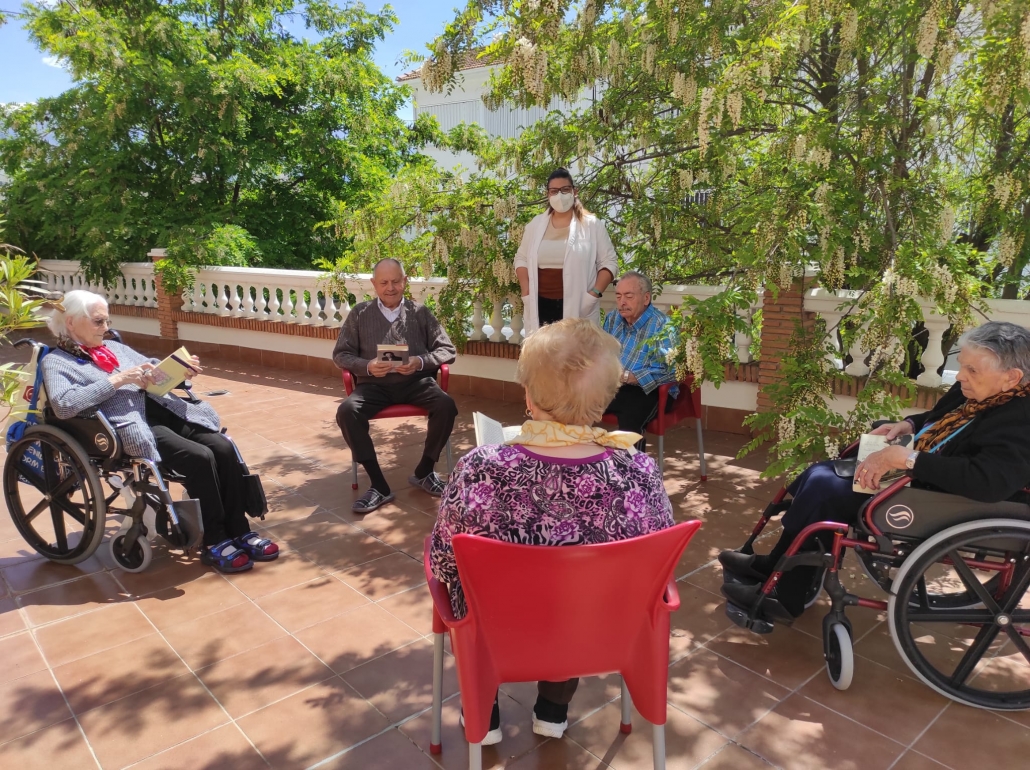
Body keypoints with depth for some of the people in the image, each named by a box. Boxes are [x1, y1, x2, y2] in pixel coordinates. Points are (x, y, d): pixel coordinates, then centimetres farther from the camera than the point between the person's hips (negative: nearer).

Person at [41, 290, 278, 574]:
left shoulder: (114, 347, 23)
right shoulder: (55, 362, 3)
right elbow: (63, 405, -16)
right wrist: (118, 379, -16)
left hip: (162, 410, 7)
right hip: (130, 425, -6)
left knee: (223, 447, -16)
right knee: (200, 457, -26)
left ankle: (239, 532, -8)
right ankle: (214, 543, -12)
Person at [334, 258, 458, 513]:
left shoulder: (420, 312, 10)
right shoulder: (360, 314, 11)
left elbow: (447, 350, 6)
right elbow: (341, 354, 10)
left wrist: (421, 362, -14)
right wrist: (366, 366, -11)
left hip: (415, 382, 0)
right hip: (375, 384, 0)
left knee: (446, 405, -28)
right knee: (346, 412, -29)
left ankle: (424, 472, -5)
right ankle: (378, 485, -19)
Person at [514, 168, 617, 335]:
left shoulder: (591, 225, 2)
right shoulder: (535, 224, 11)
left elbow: (608, 262, 2)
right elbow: (521, 259, 15)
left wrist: (594, 294, -10)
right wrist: (527, 294, 2)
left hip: (577, 307, -3)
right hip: (541, 305, 3)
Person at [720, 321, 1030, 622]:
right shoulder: (972, 391, 2)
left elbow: (989, 481, -40)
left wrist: (906, 458, -39)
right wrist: (909, 425, 3)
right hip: (911, 474, 10)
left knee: (822, 490, -16)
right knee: (821, 474, 3)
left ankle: (784, 598, 0)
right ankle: (775, 566, 14)